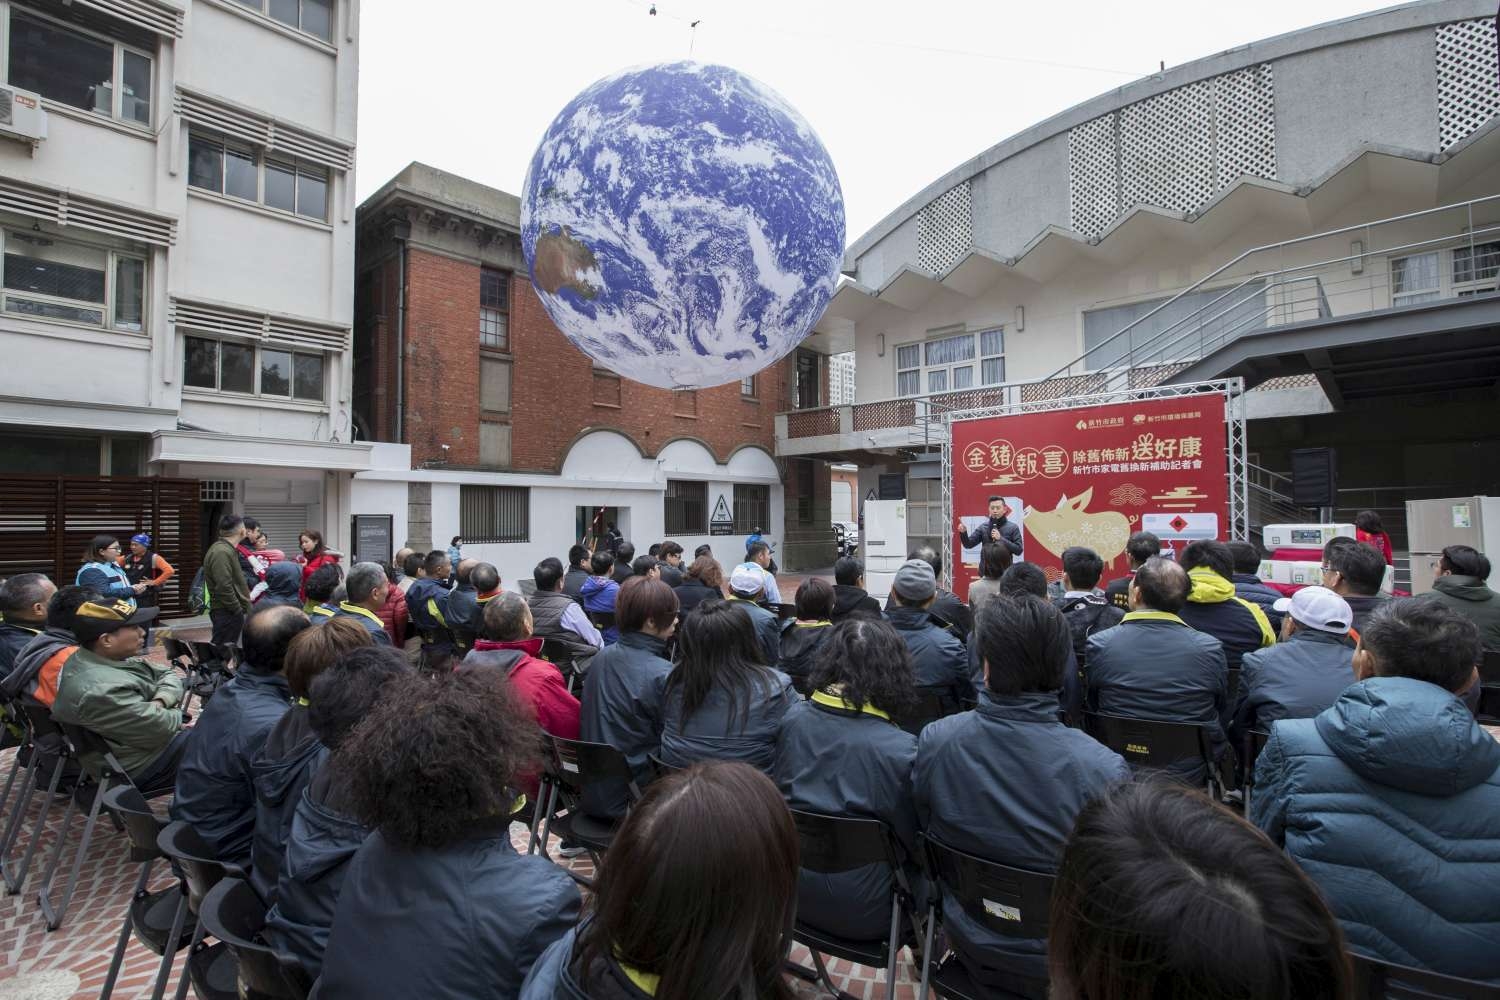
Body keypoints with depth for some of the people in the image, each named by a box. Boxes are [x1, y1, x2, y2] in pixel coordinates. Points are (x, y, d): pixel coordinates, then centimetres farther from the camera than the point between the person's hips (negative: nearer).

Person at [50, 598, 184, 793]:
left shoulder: (113, 656, -1)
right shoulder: (100, 690, -31)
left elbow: (168, 674, 8)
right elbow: (161, 729, -28)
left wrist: (160, 701, -12)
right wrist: (179, 713, -6)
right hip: (143, 766, -10)